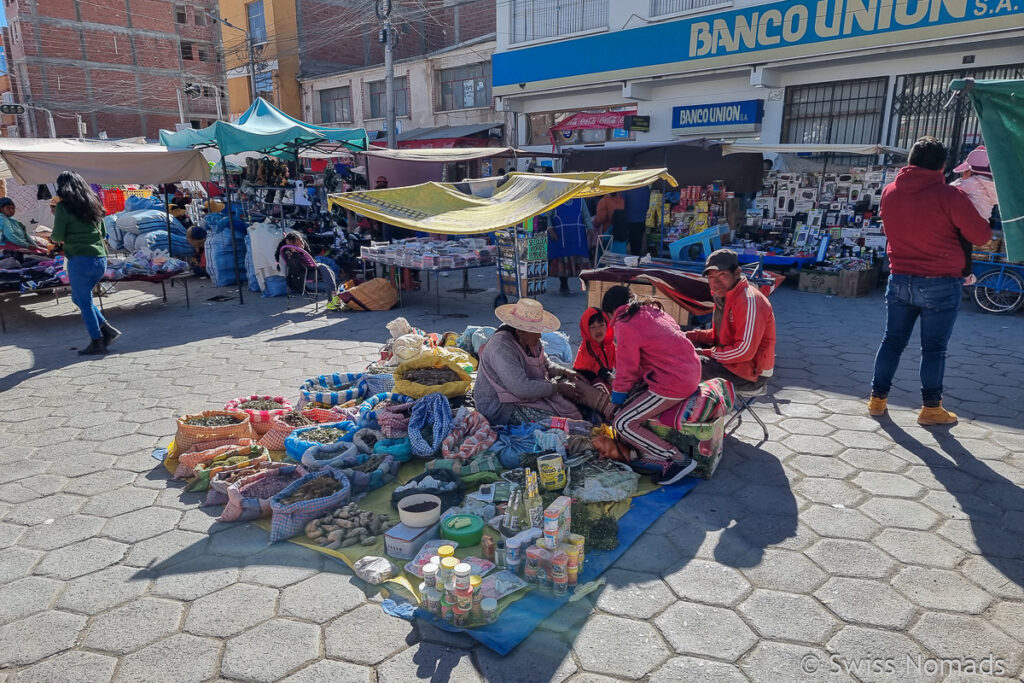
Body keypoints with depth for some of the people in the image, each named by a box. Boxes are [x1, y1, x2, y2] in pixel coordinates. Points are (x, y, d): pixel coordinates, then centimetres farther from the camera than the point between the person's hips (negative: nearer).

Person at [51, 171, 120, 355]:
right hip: (100, 259, 6)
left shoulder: (63, 207, -6)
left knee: (84, 302, 5)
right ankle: (107, 329, 12)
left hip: (80, 260, -6)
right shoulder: (93, 204, 11)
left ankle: (97, 342, 9)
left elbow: (57, 237, -6)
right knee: (79, 298, 21)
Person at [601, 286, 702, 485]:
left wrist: (615, 402, 7)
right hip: (691, 374, 10)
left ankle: (679, 459, -3)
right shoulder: (652, 310, 16)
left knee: (623, 424, -4)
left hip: (672, 384, -10)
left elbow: (626, 371, -8)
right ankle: (655, 457, 10)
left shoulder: (625, 325, -10)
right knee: (628, 403, 15)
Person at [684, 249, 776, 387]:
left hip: (751, 370, -10)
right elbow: (719, 335, 18)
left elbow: (745, 351, -26)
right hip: (731, 358, 10)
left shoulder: (749, 300, -22)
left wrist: (707, 353, -18)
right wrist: (691, 335, 2)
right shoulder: (723, 297, 9)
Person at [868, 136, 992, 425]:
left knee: (893, 340, 13)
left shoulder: (889, 192, 1)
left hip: (900, 280, 4)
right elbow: (981, 236, -9)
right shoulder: (949, 196, -15)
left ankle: (877, 399, 18)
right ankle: (931, 408, 14)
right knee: (934, 348, 5)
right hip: (940, 284, -4)